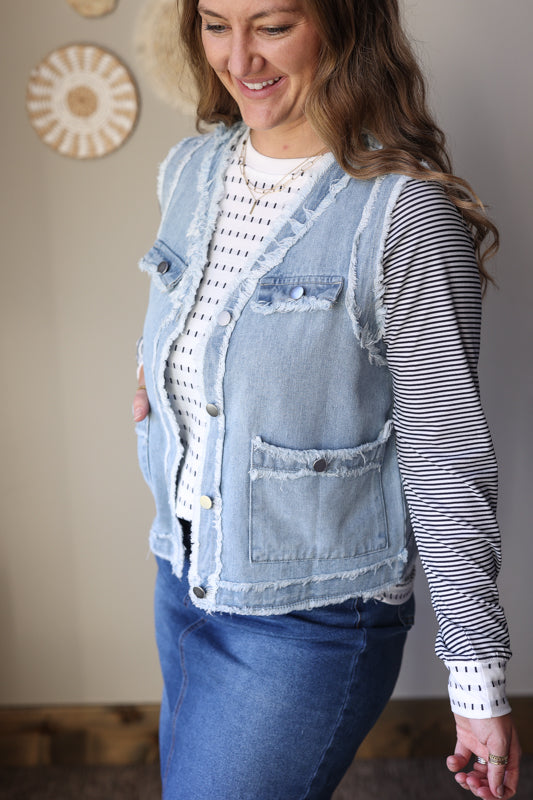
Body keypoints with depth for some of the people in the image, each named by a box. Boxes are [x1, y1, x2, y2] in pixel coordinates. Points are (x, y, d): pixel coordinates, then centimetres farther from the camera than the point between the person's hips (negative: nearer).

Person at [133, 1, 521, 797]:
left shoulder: (405, 212, -20)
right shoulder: (190, 170, 1)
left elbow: (446, 456, -17)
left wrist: (480, 679, -13)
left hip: (310, 621, -7)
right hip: (182, 581, 7)